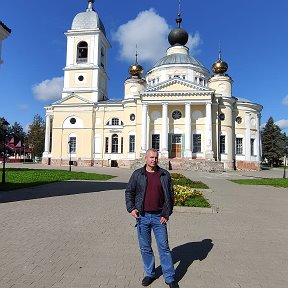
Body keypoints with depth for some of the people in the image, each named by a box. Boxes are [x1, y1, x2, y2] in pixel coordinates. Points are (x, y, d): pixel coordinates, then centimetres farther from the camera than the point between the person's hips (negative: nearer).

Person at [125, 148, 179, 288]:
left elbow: (170, 195, 3)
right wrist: (131, 208, -8)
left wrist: (167, 213, -3)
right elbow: (129, 191, 5)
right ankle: (149, 274, 32)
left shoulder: (164, 175, 1)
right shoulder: (137, 174, 1)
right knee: (145, 248, 13)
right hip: (142, 217, 1)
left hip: (159, 217, -1)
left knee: (164, 247, 6)